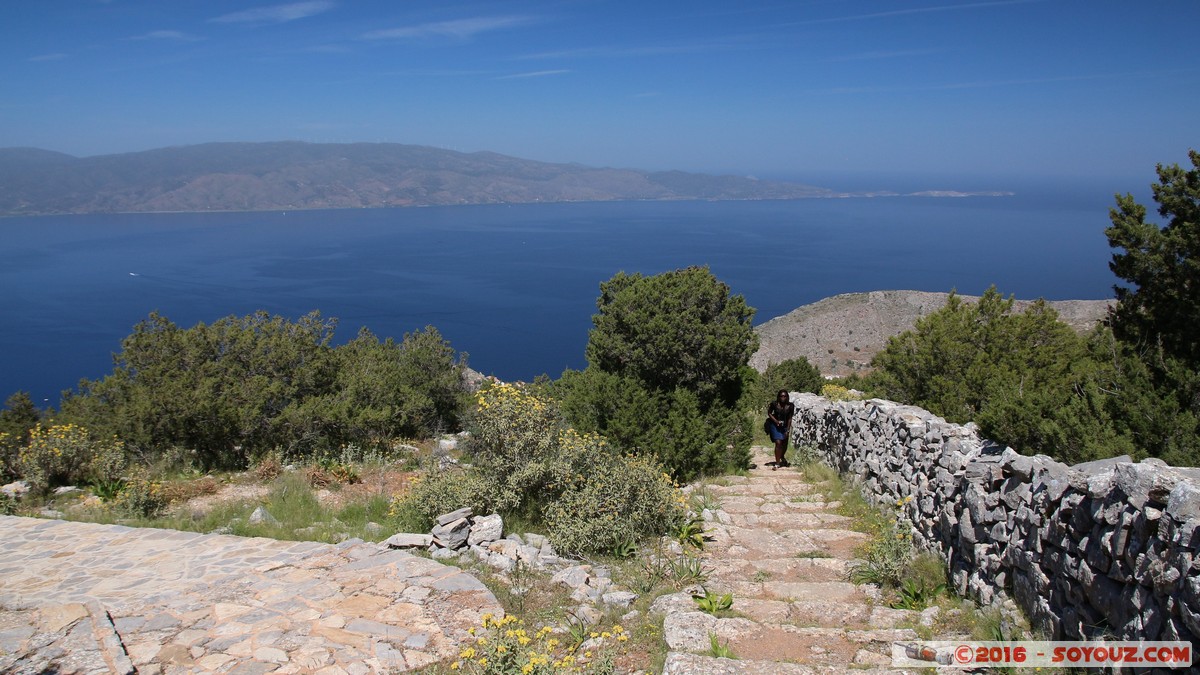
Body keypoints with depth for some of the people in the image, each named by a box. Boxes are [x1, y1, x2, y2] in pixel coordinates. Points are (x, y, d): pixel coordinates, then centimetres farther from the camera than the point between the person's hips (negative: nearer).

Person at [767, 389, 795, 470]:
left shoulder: (790, 406, -12)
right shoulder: (774, 404, -15)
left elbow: (789, 418, -6)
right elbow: (769, 413, -2)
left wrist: (788, 430, -6)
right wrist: (776, 421, -15)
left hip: (785, 426, 2)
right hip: (775, 425, -2)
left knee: (784, 444, 14)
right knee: (778, 443, -15)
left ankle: (782, 458, 45)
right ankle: (777, 463, -8)